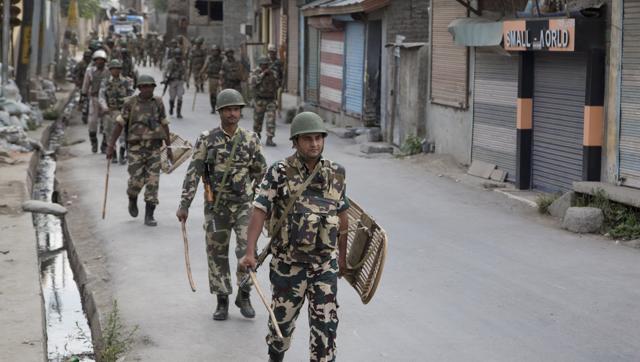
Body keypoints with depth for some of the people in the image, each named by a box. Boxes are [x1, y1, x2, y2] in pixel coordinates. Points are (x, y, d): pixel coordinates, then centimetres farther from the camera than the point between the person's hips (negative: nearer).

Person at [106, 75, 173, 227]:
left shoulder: (158, 103, 4)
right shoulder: (130, 103, -4)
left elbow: (164, 126, 10)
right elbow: (119, 124, -4)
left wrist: (169, 147, 10)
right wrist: (111, 146, -10)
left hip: (154, 148, 2)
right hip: (136, 147, -2)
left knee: (152, 182, -4)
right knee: (136, 181, -6)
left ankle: (149, 216, 1)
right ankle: (132, 200, 29)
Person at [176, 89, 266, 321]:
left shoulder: (250, 139, -1)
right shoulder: (207, 140, -4)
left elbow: (260, 170, 13)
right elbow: (193, 173, -6)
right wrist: (184, 205, -10)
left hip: (244, 204, 0)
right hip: (216, 206, 0)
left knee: (247, 249, -12)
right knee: (217, 253, 7)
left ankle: (244, 296, 8)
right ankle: (222, 301, 20)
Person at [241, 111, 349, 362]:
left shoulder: (336, 174, 1)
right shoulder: (279, 173, -11)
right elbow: (259, 212, -18)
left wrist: (342, 256, 19)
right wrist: (250, 252, -28)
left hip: (326, 264, 2)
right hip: (288, 264, -2)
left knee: (325, 323, -1)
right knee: (283, 318, 15)